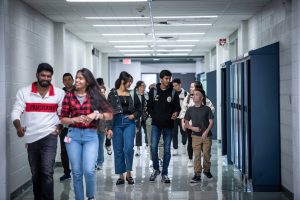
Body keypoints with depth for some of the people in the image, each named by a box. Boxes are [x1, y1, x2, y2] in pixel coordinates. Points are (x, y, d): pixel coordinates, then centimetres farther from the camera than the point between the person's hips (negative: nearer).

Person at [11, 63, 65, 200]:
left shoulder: (59, 93, 1)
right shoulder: (24, 92, -1)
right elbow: (16, 112, -6)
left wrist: (59, 126, -8)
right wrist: (18, 126, -24)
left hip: (49, 136, -2)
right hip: (31, 138, 2)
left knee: (47, 172, -15)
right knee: (35, 174, 14)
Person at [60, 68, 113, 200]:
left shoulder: (95, 96, 2)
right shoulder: (69, 96, 3)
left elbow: (110, 115, 2)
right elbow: (63, 119, 6)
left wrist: (96, 115, -14)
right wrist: (76, 119, -12)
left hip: (91, 136, -1)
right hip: (73, 135, 1)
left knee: (89, 170, -12)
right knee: (76, 172, 5)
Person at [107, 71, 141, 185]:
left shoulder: (132, 94, 7)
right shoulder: (113, 94, 1)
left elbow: (139, 109, 15)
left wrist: (134, 115, -5)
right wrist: (109, 128, -7)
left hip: (129, 123, 1)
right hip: (117, 122, -1)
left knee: (128, 147, -14)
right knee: (118, 150, 3)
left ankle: (129, 173, 1)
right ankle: (121, 176, 13)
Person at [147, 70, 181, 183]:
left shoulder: (173, 92, 1)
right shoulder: (153, 91, 2)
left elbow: (177, 107, 4)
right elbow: (149, 107, 9)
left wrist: (176, 113, -18)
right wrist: (154, 116, -3)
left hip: (168, 124, 0)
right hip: (156, 124, 0)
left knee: (167, 150, 3)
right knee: (153, 147, -10)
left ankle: (164, 174, 12)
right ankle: (155, 169, 12)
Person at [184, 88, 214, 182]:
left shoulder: (206, 109, 0)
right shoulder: (190, 109, 5)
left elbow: (211, 122, -3)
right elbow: (186, 123, 11)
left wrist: (206, 131, -18)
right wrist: (192, 128, -9)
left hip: (206, 136, -1)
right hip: (196, 136, 1)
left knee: (206, 155, 3)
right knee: (197, 156, -3)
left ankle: (206, 170, 27)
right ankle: (197, 175, -1)